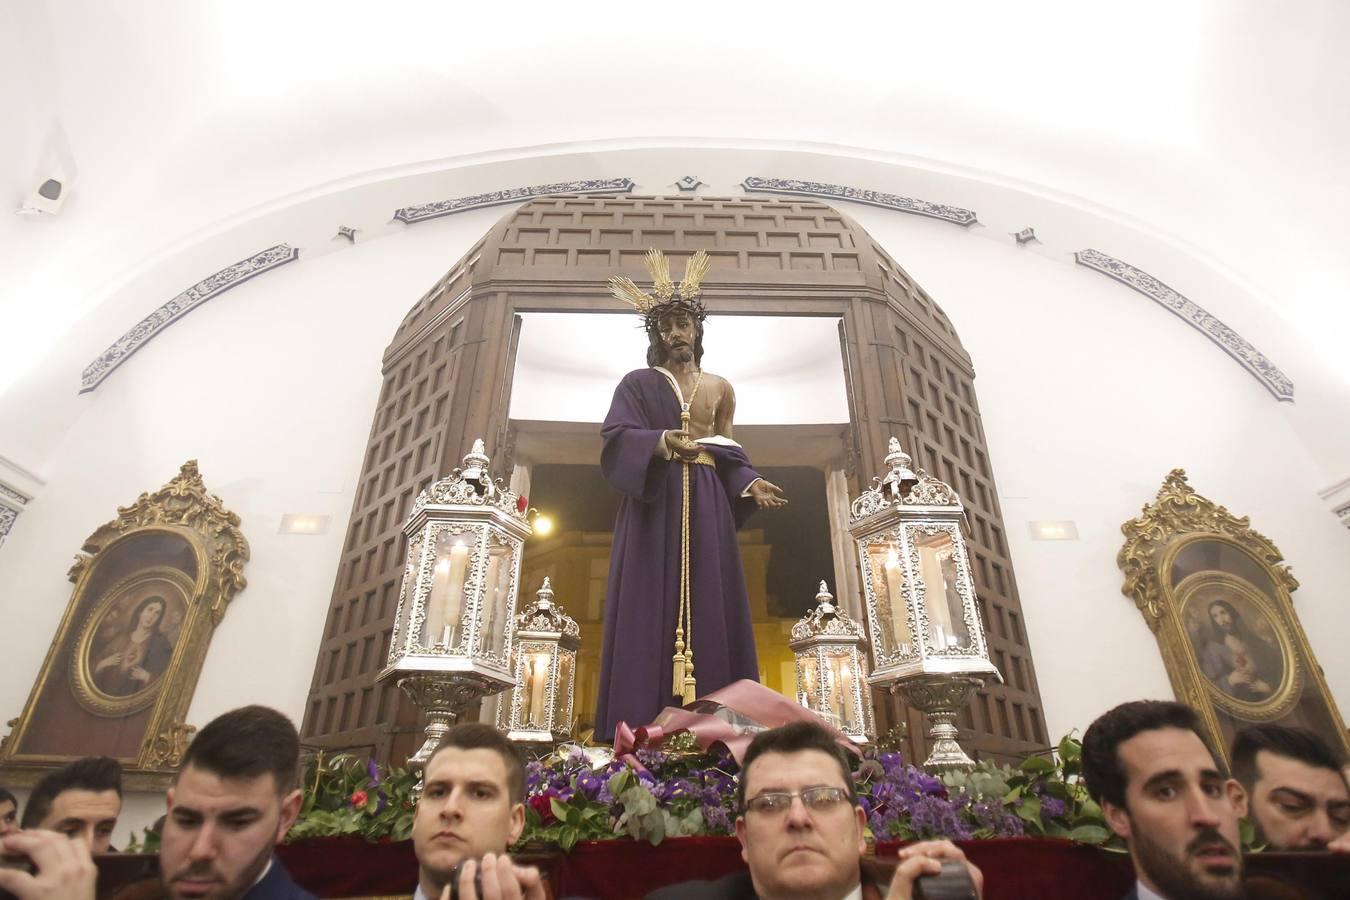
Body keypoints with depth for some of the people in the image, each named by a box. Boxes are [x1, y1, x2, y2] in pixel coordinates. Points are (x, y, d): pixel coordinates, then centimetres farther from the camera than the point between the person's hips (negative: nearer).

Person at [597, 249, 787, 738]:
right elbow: (615, 437, -8)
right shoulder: (637, 384, 8)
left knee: (708, 605, -1)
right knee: (651, 608, -8)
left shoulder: (719, 387, 17)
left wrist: (751, 484, -4)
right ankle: (644, 727, -4)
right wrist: (662, 442, -27)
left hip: (705, 507, 3)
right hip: (653, 506, -2)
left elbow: (729, 453, 16)